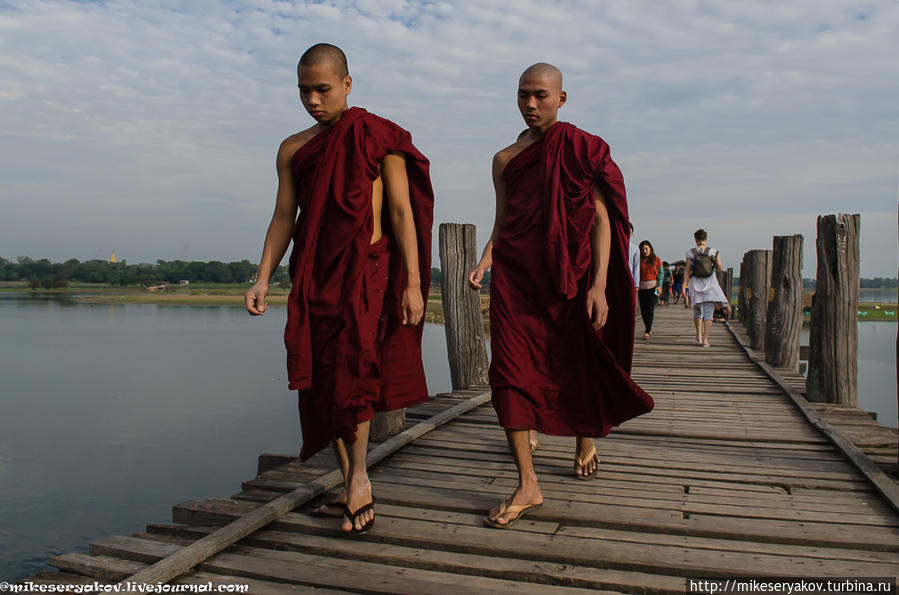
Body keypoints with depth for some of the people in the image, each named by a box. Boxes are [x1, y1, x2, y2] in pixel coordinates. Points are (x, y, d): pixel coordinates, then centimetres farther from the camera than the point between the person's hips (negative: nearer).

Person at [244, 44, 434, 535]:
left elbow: (402, 213, -2)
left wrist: (413, 283, -9)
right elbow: (283, 217, 11)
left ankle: (359, 476, -10)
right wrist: (263, 277, -2)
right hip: (313, 275, 5)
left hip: (367, 267, -4)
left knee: (350, 364, -23)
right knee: (320, 380, 4)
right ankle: (351, 485, 15)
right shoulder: (293, 149, 14)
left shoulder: (379, 138, 1)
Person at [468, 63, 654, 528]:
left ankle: (585, 440, 41)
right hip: (514, 272, 2)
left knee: (577, 367, 10)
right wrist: (485, 260, -3)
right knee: (510, 371, -9)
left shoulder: (582, 148, 1)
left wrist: (599, 285, -13)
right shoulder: (505, 159, 12)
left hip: (568, 273, -2)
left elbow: (601, 219, -3)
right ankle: (527, 485, -4)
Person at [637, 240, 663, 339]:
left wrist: (659, 286, -7)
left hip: (653, 286, -3)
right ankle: (649, 329, 21)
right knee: (643, 310, 3)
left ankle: (647, 331, -7)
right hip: (642, 287, 3)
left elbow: (661, 273, 4)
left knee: (650, 309, -9)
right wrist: (636, 285, -2)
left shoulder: (656, 259, 5)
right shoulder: (639, 260, 8)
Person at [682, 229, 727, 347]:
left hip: (695, 284, 1)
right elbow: (720, 268, 2)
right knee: (708, 313, -1)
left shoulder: (691, 253, -3)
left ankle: (699, 335, 27)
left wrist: (684, 285, -4)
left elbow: (687, 270, -5)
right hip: (710, 285, -1)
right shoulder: (714, 252, -3)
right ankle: (705, 339, -9)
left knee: (697, 311, 19)